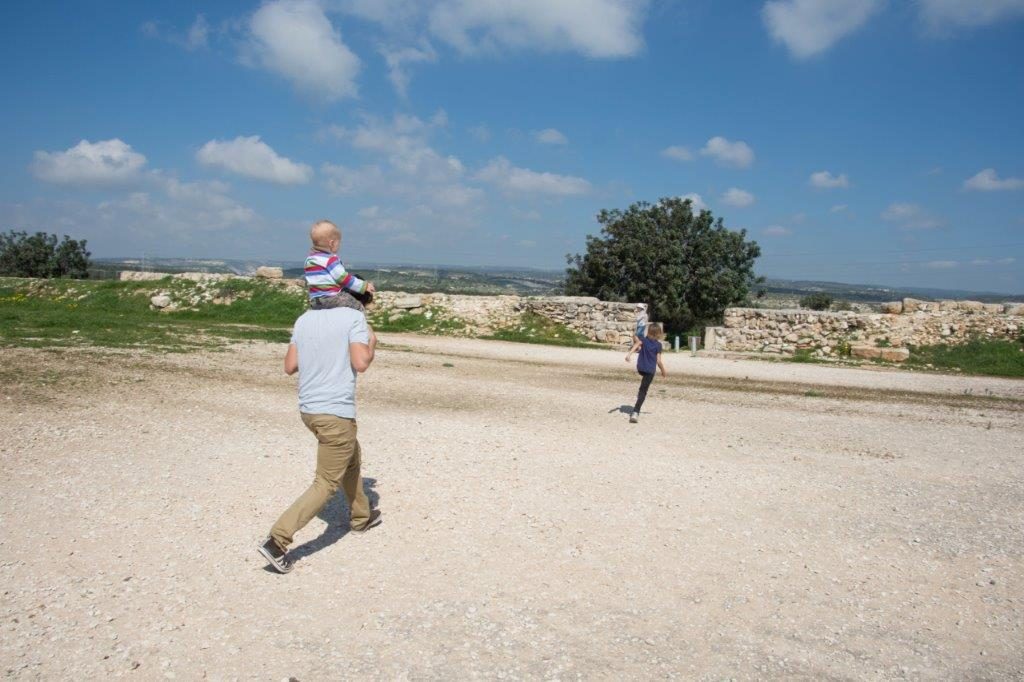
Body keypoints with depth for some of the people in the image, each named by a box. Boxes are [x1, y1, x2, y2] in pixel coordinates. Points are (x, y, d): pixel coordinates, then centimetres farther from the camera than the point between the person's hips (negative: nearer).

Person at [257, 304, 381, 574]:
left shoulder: (304, 319, 8)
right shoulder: (355, 317, -8)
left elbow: (289, 367, 8)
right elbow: (360, 363, -19)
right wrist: (371, 342, 1)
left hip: (307, 409, 8)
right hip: (336, 413, -8)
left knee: (352, 458, 29)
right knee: (326, 485, 2)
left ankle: (361, 517, 44)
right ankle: (277, 541, -5)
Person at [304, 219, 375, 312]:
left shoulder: (310, 258, 13)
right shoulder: (331, 259, -15)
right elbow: (344, 278, -15)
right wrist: (364, 286, -9)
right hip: (330, 298, -9)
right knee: (358, 307, -8)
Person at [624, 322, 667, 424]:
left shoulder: (643, 340, 2)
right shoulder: (658, 345, -3)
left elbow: (637, 344, -21)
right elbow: (658, 361, -5)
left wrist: (629, 354, -34)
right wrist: (663, 371, 9)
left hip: (640, 368, 2)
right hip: (650, 370, -2)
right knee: (643, 391, -2)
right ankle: (635, 412, -12)